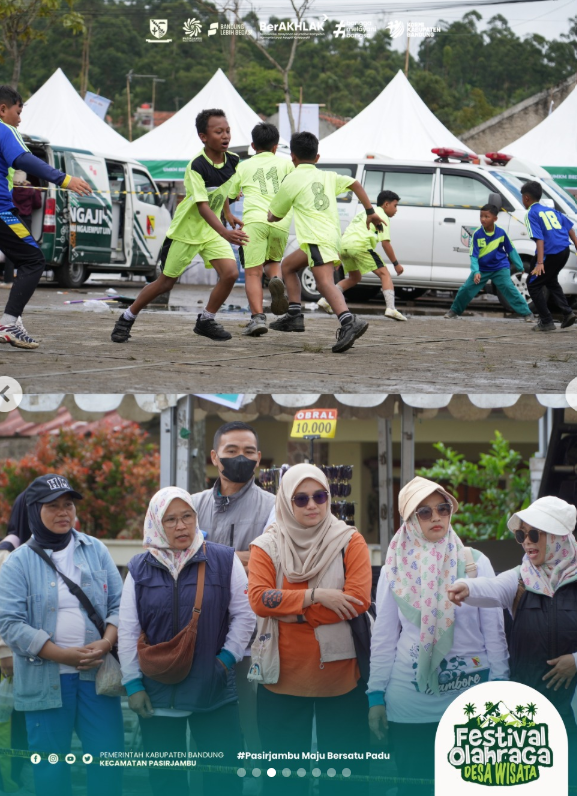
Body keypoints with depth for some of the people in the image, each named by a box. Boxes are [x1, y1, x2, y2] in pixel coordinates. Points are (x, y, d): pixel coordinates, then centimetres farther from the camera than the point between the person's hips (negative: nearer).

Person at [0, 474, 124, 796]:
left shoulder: (96, 551, 9)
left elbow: (119, 604, 8)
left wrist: (106, 643, -12)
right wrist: (64, 655, -16)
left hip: (97, 673, 2)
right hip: (45, 679, -2)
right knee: (50, 765, 3)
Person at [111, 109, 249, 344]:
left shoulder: (232, 161, -8)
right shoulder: (196, 167, -28)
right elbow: (202, 206, -36)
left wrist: (228, 213, 19)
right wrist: (225, 233, -48)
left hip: (211, 230, 5)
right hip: (185, 230, -5)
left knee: (230, 273, -14)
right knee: (166, 282, 5)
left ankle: (206, 320, 7)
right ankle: (127, 318, 25)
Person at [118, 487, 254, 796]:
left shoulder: (223, 560, -3)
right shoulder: (140, 569, 3)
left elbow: (243, 614, 3)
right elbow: (128, 631, 5)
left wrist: (227, 657, -5)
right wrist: (133, 684, 1)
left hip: (215, 690, -2)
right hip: (158, 693, 2)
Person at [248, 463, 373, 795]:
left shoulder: (349, 541, 0)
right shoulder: (267, 545, 2)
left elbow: (359, 600, -13)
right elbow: (259, 599, -13)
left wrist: (294, 612, -15)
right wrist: (316, 596, -20)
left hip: (339, 676, -1)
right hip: (284, 678, 1)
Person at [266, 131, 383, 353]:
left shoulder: (291, 180, 4)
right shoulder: (328, 177, 20)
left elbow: (276, 215, 13)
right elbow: (355, 184, 13)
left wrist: (269, 216, 36)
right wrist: (370, 212, 15)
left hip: (318, 239, -8)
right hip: (333, 234, 8)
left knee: (325, 282, -25)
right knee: (288, 265, 25)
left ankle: (349, 322, -47)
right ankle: (294, 316, 20)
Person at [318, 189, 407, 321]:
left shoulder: (364, 213, 33)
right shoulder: (382, 216, 8)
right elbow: (385, 243, 0)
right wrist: (396, 263, 6)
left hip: (343, 244, 8)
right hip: (360, 244, -8)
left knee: (354, 278, 27)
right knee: (384, 274, -3)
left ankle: (326, 300, 19)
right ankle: (390, 308, -20)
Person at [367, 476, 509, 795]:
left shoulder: (475, 563, 1)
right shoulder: (395, 570, 3)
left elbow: (494, 631, 3)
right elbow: (383, 636, 7)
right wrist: (376, 695, 4)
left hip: (470, 699, -1)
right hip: (410, 703, 1)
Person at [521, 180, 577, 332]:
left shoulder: (531, 214, -6)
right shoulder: (550, 210, 17)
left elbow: (539, 239, -18)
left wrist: (540, 263, -23)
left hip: (551, 253, -8)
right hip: (564, 251, 8)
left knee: (533, 285, 6)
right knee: (551, 281, 29)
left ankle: (546, 322, 4)